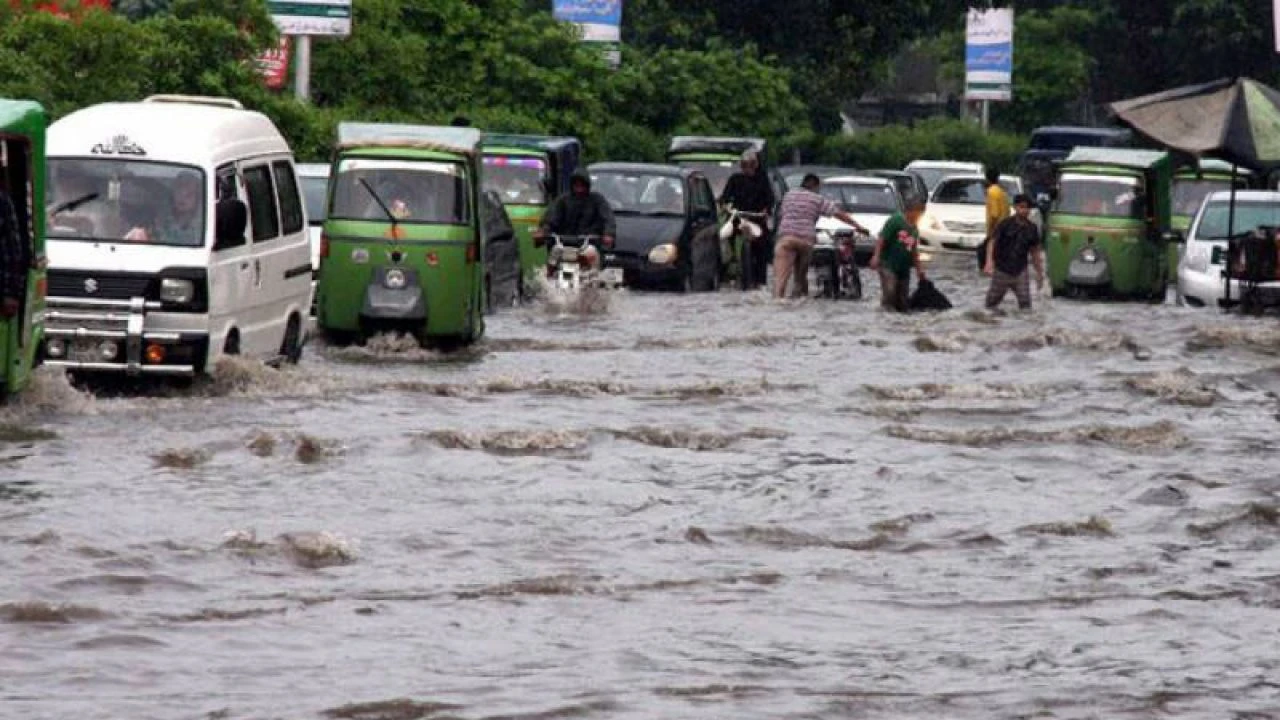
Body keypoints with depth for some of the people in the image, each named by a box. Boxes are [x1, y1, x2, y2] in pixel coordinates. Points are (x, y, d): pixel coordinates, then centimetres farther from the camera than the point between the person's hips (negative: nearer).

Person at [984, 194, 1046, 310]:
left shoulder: (1031, 228, 4)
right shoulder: (1005, 224, -9)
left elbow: (1035, 252, 14)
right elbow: (993, 243, -14)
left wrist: (1039, 273, 16)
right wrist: (989, 262, -31)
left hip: (1020, 271, 3)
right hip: (1002, 270, -3)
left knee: (1025, 303, -6)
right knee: (992, 301, 8)